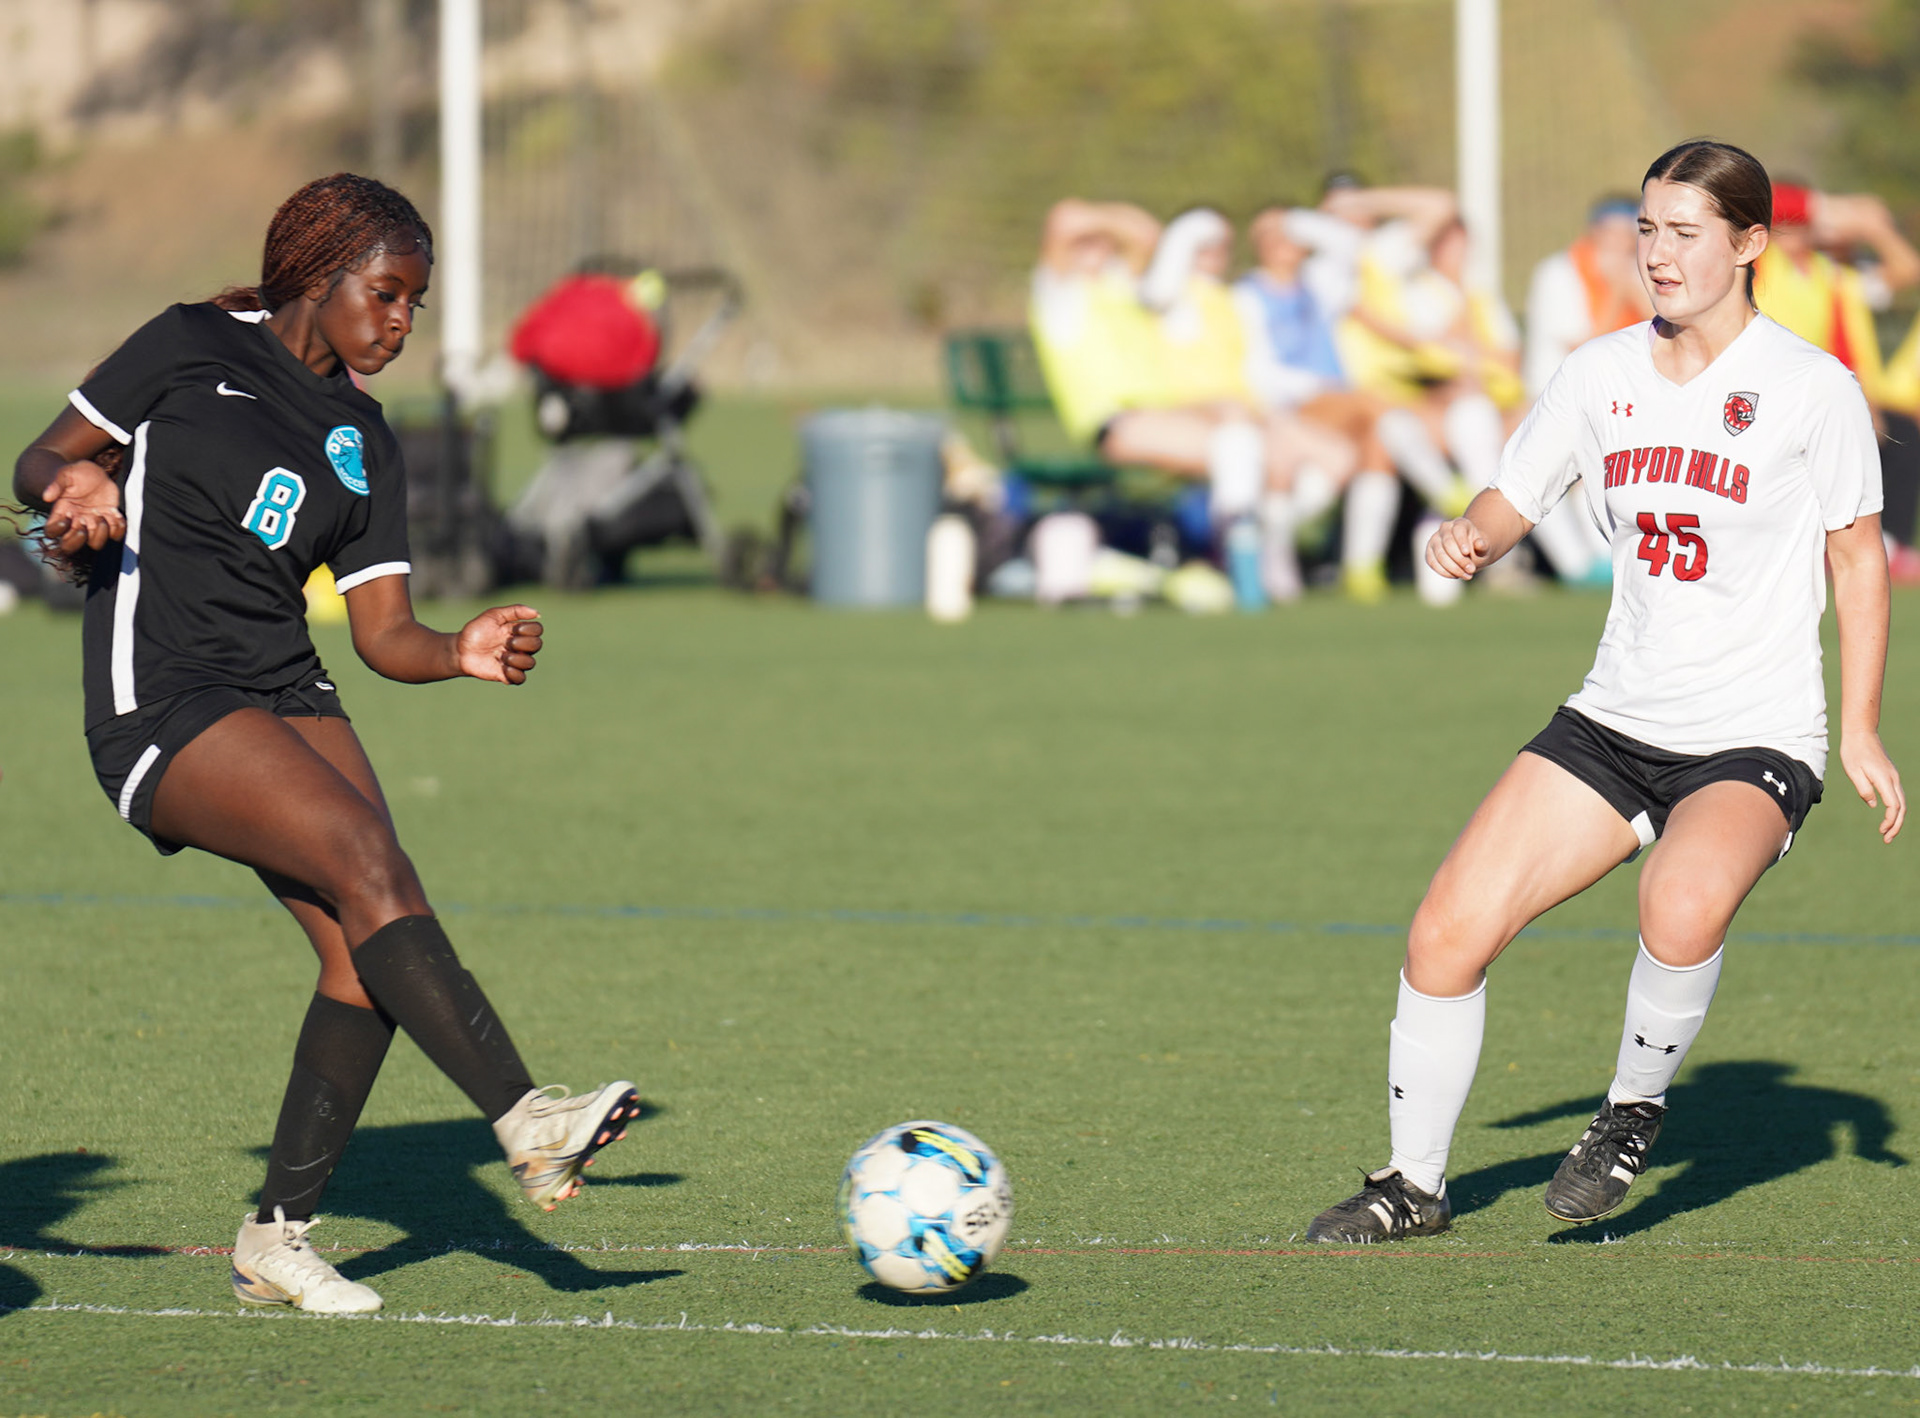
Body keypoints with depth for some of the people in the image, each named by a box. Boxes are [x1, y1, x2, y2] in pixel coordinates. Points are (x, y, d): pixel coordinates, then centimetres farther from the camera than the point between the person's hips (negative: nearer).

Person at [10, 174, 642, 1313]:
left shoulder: (364, 443, 16)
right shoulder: (192, 349, 2)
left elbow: (383, 633, 10)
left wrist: (462, 655, -11)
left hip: (286, 694, 6)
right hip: (159, 703, -6)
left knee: (366, 946, -11)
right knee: (367, 857, -25)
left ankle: (279, 1235, 0)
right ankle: (527, 1119, -31)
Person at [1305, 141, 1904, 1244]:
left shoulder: (1813, 389, -7)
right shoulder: (1603, 373, 5)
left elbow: (1858, 558, 1)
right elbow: (1514, 500, 13)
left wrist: (1863, 735, -4)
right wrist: (1471, 538, -11)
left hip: (1758, 740, -5)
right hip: (1615, 725, 5)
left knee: (1682, 906, -36)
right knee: (1447, 934, -7)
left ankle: (1636, 1110, -7)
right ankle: (1415, 1185, 12)